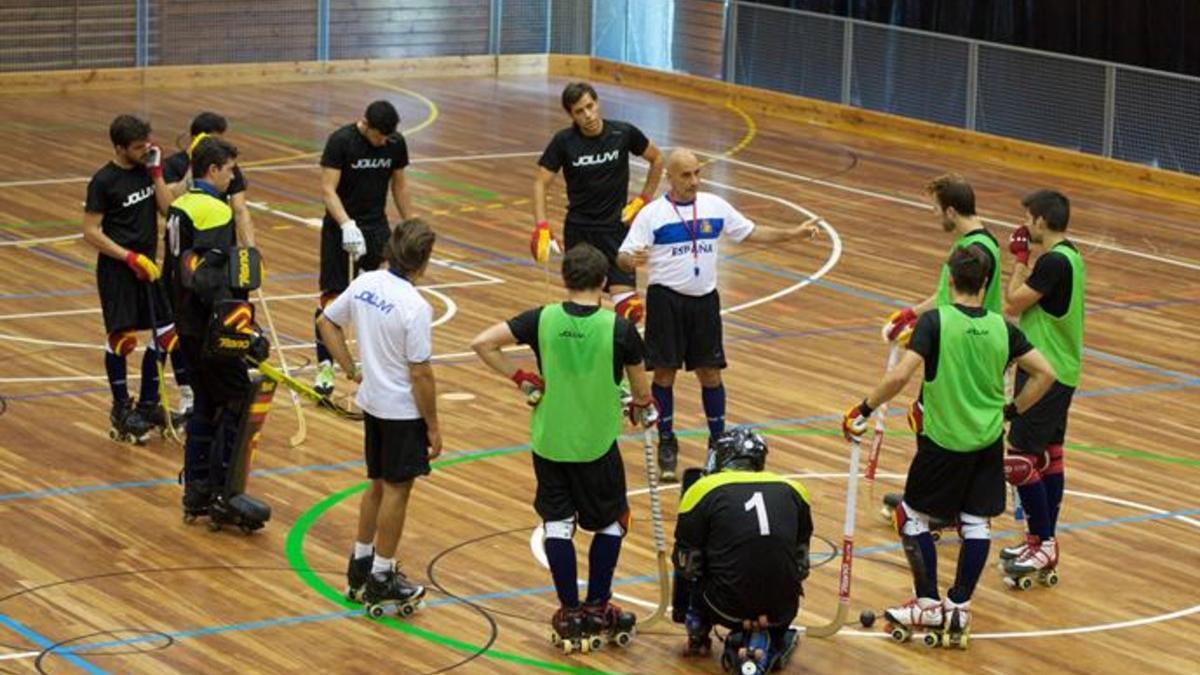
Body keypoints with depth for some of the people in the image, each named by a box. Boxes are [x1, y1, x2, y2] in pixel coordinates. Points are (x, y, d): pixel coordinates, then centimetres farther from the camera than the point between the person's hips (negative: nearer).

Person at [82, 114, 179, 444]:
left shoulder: (146, 169, 5)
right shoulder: (104, 181, -12)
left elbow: (168, 209, -2)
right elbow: (91, 232, -13)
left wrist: (156, 173, -9)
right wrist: (130, 257, -18)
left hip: (146, 265, 6)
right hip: (116, 269, -6)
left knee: (164, 334, 6)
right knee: (122, 338, -3)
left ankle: (148, 404, 19)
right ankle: (121, 409, 11)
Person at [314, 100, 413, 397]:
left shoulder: (396, 144, -1)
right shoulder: (340, 141, -16)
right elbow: (327, 189, -20)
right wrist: (346, 224, -34)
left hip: (377, 227, 4)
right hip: (341, 228, -4)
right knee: (332, 297, -2)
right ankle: (325, 367, 4)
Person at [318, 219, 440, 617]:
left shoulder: (365, 284, -3)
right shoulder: (415, 308, -24)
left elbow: (327, 322, 10)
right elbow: (421, 375, -21)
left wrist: (352, 371, 13)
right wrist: (433, 427, -11)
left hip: (372, 402, 7)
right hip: (403, 410, -7)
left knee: (378, 485, 22)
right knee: (396, 491, 5)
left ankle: (360, 566, 32)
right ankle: (381, 581, 14)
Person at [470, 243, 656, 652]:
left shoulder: (543, 320, -8)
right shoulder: (619, 329, -12)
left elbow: (482, 344, -11)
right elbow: (641, 389, 0)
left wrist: (523, 380, -3)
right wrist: (644, 411, 22)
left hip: (549, 441, 2)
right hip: (598, 445, -2)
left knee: (557, 523, 11)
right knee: (611, 523, 17)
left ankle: (570, 614, 13)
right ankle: (597, 609, 18)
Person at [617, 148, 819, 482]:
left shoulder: (715, 206, 4)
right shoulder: (652, 214, -7)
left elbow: (751, 232, 13)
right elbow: (623, 256, -9)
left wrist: (793, 233, 4)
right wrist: (632, 260, -33)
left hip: (705, 300, 3)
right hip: (666, 300, -3)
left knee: (710, 373, 6)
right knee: (665, 373, 0)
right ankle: (666, 443, 15)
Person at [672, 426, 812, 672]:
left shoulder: (704, 490, 2)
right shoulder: (792, 490, 10)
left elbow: (686, 564, 7)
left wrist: (681, 613, 25)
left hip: (728, 608, -2)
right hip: (783, 611, 2)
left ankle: (698, 635, 26)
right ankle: (775, 641, 20)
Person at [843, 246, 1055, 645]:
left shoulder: (935, 321, -14)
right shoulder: (1001, 328, -1)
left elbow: (900, 377, -22)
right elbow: (1044, 374, 2)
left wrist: (864, 410, -11)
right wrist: (1011, 411, 14)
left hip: (943, 440, -4)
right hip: (989, 442, 4)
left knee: (913, 516, 11)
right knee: (976, 523, 11)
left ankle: (929, 605, 13)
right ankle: (959, 607, 12)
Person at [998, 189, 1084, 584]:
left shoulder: (1054, 262, -21)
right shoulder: (1070, 257, 11)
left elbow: (1013, 304, -16)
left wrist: (1020, 260, -7)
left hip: (1044, 374, -10)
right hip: (1063, 370, 10)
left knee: (1021, 459, -7)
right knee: (1050, 455, 14)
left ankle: (1043, 544, -4)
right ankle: (1044, 543, 21)